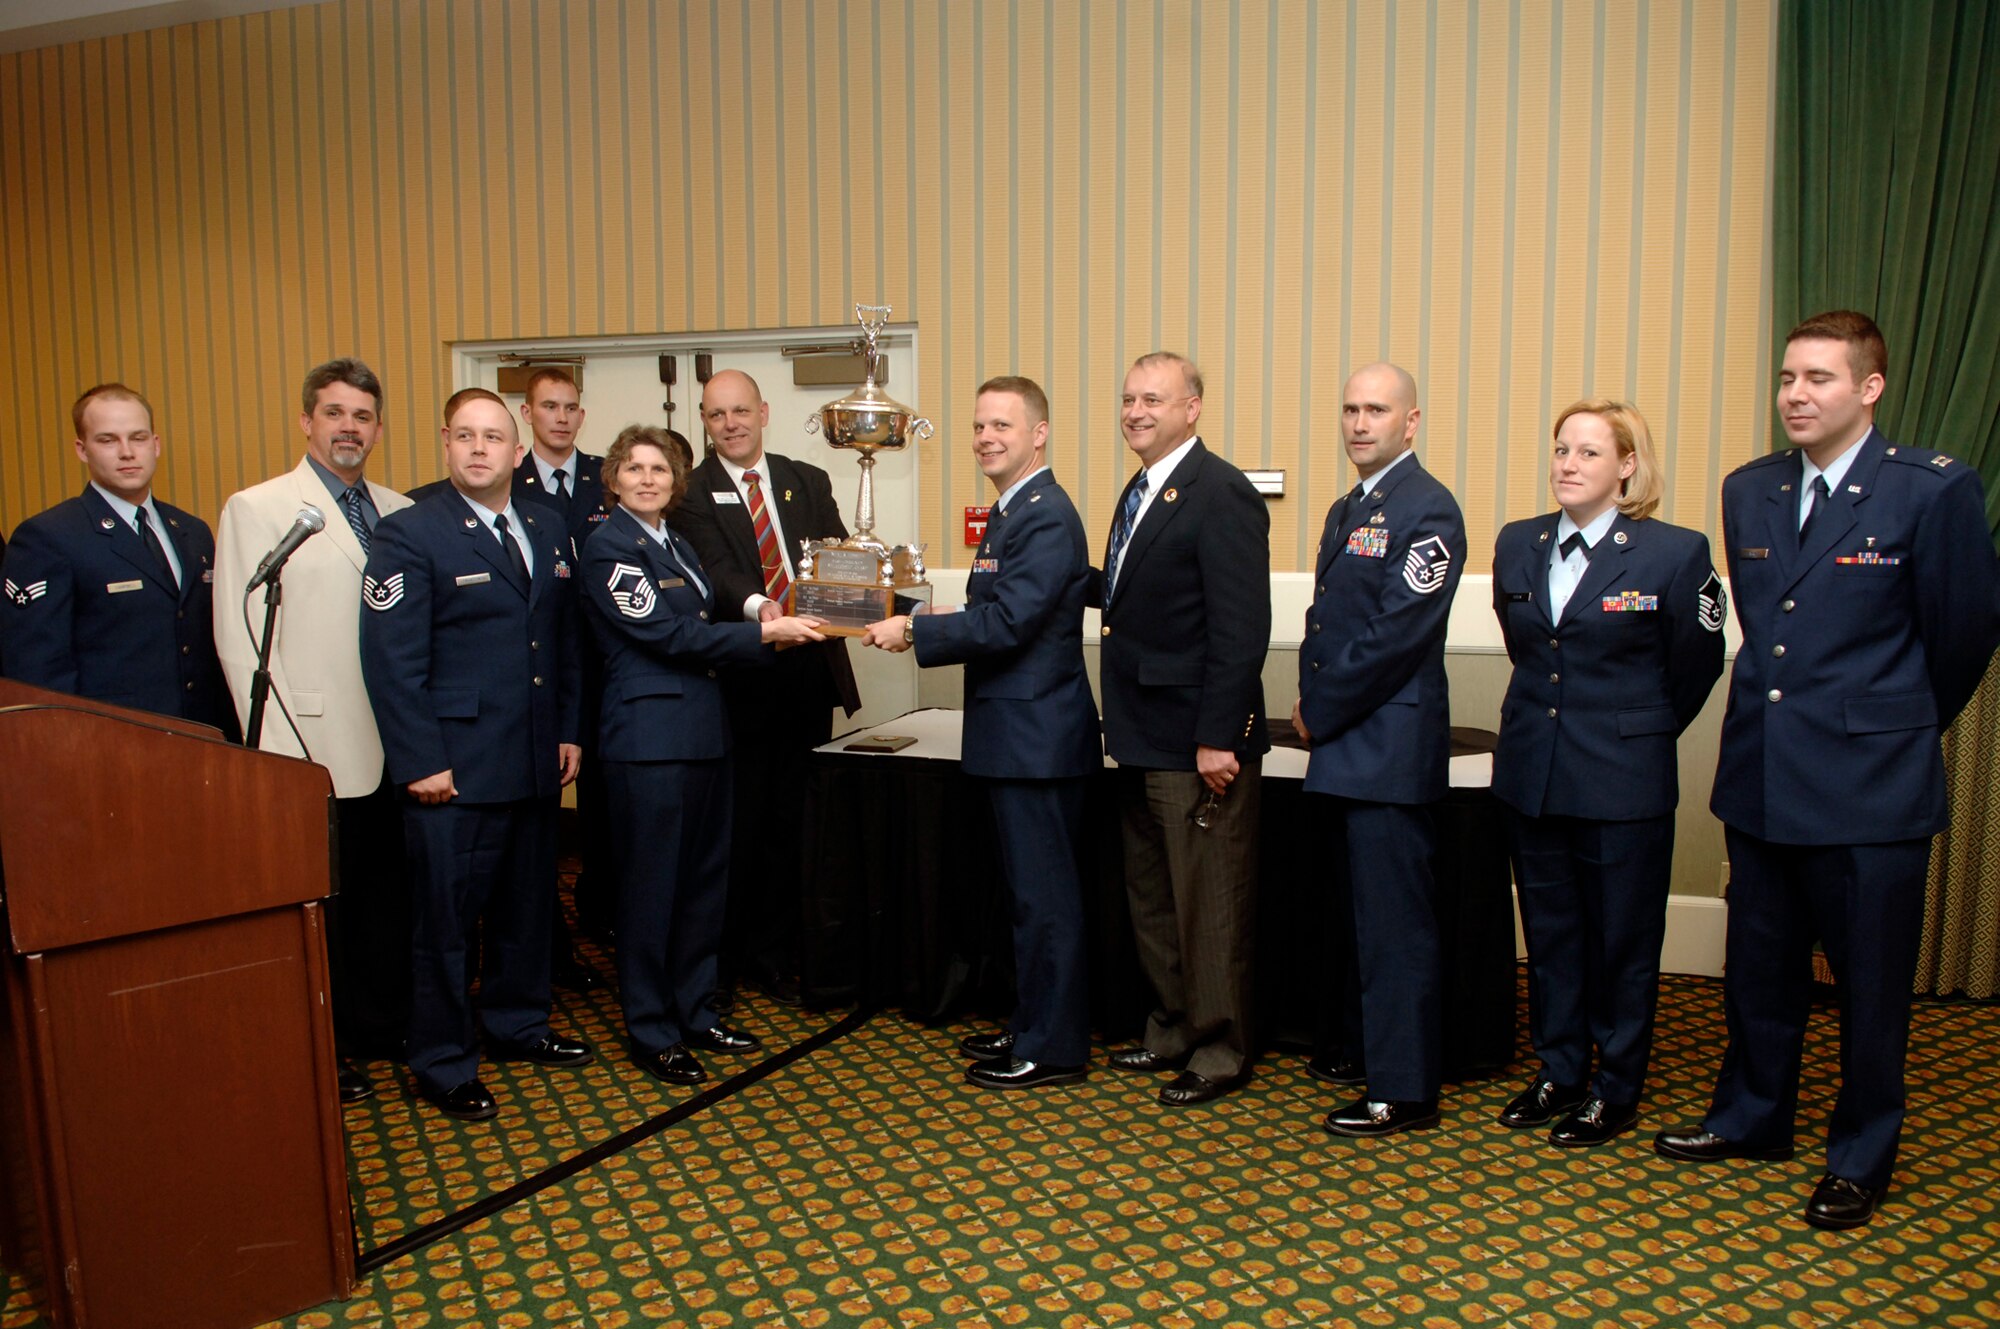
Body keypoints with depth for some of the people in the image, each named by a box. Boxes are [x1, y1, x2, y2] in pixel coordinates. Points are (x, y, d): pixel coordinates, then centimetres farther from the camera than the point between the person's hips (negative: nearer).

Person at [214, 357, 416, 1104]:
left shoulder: (401, 514, 11)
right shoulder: (256, 510, -3)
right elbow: (242, 638, -8)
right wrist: (281, 749, -14)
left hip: (397, 749, 5)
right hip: (317, 754, -4)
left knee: (390, 896, 14)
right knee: (318, 908, 7)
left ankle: (382, 1026, 32)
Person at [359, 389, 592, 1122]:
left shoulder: (549, 531, 10)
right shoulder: (409, 534, -8)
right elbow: (393, 661, -12)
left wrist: (568, 730, 10)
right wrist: (421, 762, -16)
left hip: (536, 761, 6)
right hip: (455, 771, -6)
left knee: (526, 904, 18)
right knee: (447, 918, 4)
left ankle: (518, 1024, 36)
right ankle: (443, 1064, 18)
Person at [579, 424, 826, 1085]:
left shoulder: (677, 544, 16)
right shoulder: (607, 546, -9)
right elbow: (663, 634, -17)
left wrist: (762, 622, -2)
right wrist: (765, 632, -16)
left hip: (702, 729, 9)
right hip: (649, 737, -8)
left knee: (705, 877, 14)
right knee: (650, 883, 1)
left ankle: (697, 1014, 27)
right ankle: (651, 1033, 14)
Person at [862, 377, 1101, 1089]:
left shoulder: (1047, 517, -17)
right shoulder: (1010, 513, 17)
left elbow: (1006, 622, -24)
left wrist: (913, 629, -17)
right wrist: (923, 625, 4)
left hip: (1037, 734, -11)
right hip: (1018, 735, 11)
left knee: (1044, 893, -1)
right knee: (1030, 889, 18)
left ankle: (1052, 1048, 11)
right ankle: (1031, 1025, 30)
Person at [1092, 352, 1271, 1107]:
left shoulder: (1220, 495, -17)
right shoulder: (1141, 492, 13)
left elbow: (1241, 627, -22)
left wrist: (1219, 738, -23)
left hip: (1198, 741, -10)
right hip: (1144, 737, 10)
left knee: (1210, 905, 5)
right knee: (1152, 898, 20)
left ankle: (1218, 1052, 21)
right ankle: (1173, 1030, 36)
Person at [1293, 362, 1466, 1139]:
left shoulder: (1427, 510, -13)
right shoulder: (1346, 511, 17)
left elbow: (1395, 635, -19)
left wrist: (1319, 712, -12)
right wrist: (1313, 704, 4)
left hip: (1390, 748, -9)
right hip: (1346, 750, 9)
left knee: (1394, 924, -2)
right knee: (1356, 916, 18)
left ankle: (1404, 1093, 8)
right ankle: (1367, 1051, 32)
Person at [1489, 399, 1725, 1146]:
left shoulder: (1675, 553, -10)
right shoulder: (1517, 545, 4)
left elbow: (1696, 667, 1)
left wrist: (1641, 733, 9)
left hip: (1624, 782, -4)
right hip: (1533, 774, 5)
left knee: (1623, 941, 8)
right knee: (1549, 933, 15)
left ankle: (1616, 1093, 23)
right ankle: (1560, 1074, 30)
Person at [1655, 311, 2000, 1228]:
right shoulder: (1748, 491, 6)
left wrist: (1898, 727, 10)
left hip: (1869, 784, -5)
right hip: (1761, 775, 5)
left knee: (1870, 979, 8)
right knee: (1760, 966, 18)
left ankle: (1862, 1155, 27)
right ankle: (1751, 1118, 36)